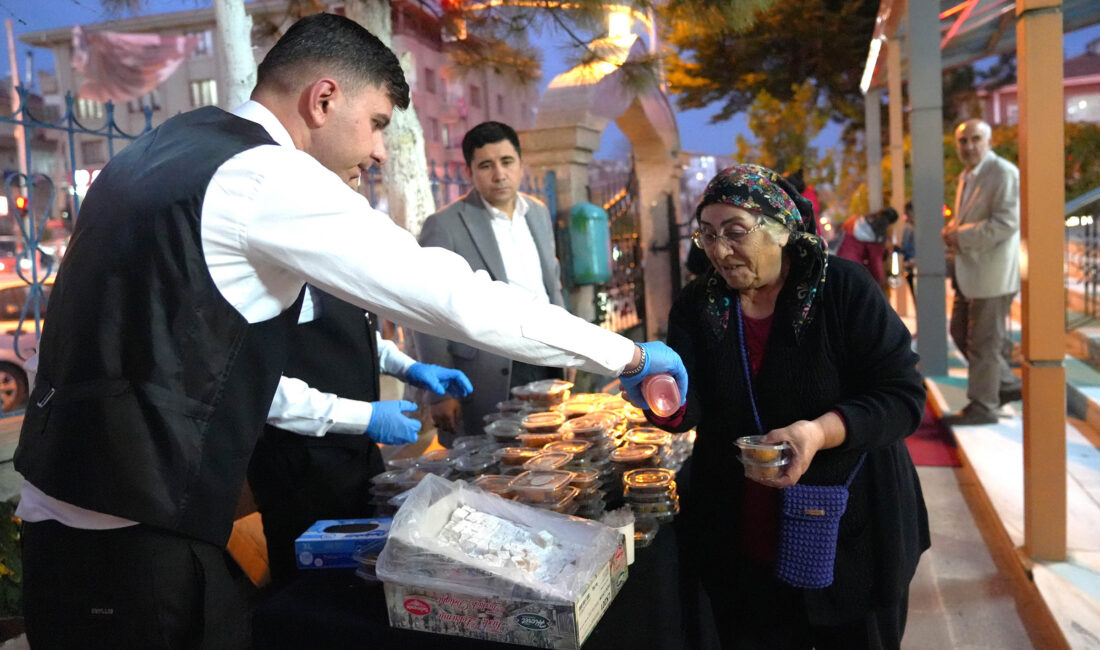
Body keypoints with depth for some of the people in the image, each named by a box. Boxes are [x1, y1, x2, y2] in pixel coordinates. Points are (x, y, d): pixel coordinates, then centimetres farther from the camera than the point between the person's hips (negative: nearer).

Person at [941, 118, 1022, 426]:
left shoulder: (1004, 173, -13)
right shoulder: (966, 176, 15)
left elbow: (1007, 222, -22)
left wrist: (962, 236, -20)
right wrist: (951, 231, 5)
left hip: (992, 272, -9)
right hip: (969, 272, 9)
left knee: (983, 342, -1)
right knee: (961, 333, 16)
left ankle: (983, 407, 11)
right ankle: (1008, 384, 31)